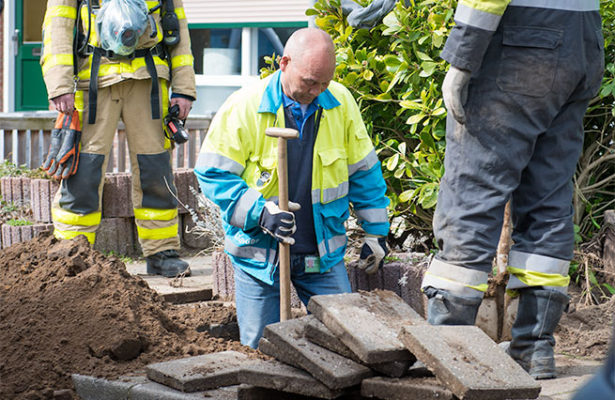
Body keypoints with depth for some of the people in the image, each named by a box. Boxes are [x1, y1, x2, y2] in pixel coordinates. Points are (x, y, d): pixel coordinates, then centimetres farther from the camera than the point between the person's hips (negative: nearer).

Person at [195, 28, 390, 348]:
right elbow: (213, 173, -11)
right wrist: (260, 213, -23)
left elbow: (363, 171, 8)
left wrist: (375, 232, 10)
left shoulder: (340, 102, -3)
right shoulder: (244, 107, -13)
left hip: (323, 252, 3)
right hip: (260, 251, -2)